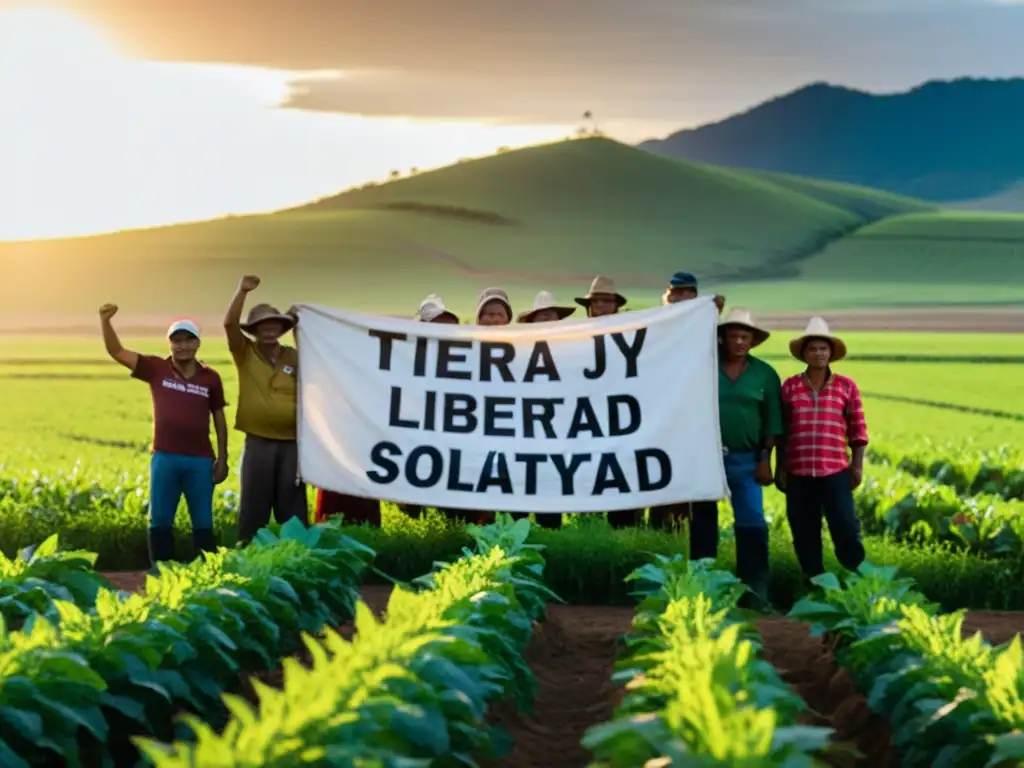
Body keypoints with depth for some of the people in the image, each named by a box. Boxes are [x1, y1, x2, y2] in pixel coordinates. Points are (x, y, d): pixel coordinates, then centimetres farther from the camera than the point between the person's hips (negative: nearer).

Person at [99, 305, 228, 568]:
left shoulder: (210, 378, 2)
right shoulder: (156, 369, 1)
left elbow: (219, 418, 9)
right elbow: (117, 352, -3)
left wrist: (222, 458, 5)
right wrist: (105, 321, -18)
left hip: (200, 460, 0)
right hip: (165, 458, 0)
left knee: (203, 523, 7)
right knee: (160, 522, 5)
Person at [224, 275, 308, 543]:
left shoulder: (295, 357, 7)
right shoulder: (245, 353, 4)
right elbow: (229, 324, -11)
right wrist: (242, 291, -20)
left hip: (291, 443, 1)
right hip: (258, 443, -1)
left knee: (293, 510, 6)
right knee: (254, 508, 3)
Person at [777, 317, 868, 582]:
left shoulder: (846, 386, 5)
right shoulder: (789, 387, 6)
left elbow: (858, 430, 6)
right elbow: (781, 431, 9)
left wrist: (858, 465, -1)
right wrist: (779, 468, 7)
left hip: (836, 471, -1)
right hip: (798, 473, 2)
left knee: (846, 528, -8)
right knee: (805, 534, 5)